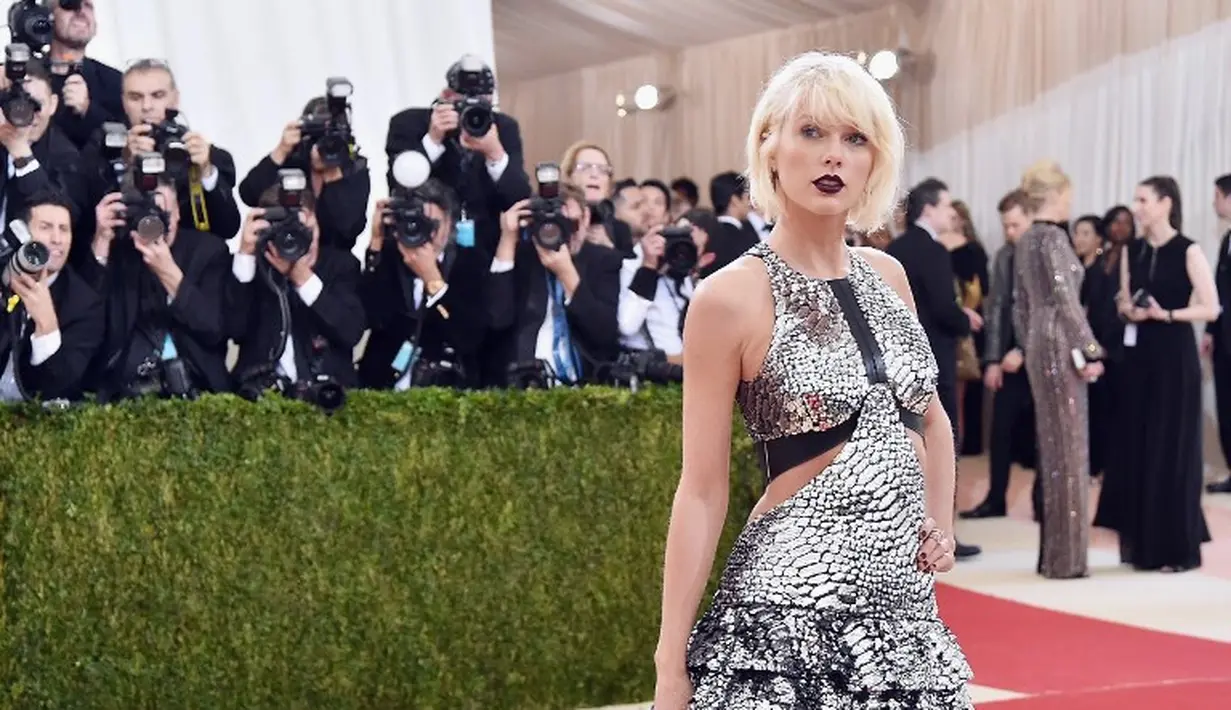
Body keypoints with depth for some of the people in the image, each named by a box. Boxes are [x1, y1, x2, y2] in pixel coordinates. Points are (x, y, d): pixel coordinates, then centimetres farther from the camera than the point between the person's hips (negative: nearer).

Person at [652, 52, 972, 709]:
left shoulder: (886, 274, 8)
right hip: (790, 608, -6)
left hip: (905, 602, 6)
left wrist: (941, 524, 9)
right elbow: (702, 491, -9)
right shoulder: (730, 297, -9)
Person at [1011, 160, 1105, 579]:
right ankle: (1065, 558, -1)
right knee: (1069, 447, -4)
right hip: (1060, 346, -9)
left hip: (1039, 347, 9)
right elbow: (1066, 300, -18)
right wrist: (1091, 353, -14)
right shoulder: (1052, 237, -14)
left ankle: (1052, 552, 17)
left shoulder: (1026, 240, 13)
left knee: (1052, 446, 13)